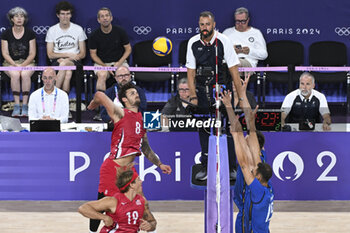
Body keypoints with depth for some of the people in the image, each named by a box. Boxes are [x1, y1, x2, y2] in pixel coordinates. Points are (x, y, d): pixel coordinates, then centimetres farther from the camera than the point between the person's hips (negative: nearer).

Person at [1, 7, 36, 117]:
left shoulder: (30, 33, 3)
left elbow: (32, 53, 1)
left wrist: (23, 65, -14)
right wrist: (15, 64, -16)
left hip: (27, 62, 0)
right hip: (10, 62, 0)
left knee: (25, 74, -34)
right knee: (15, 74, -34)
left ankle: (25, 105, -30)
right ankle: (16, 105, -31)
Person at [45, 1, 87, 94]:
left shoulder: (78, 29, 8)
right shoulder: (52, 30, 8)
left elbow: (82, 54, 6)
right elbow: (50, 54, 3)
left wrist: (64, 60, -9)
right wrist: (68, 54, -10)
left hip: (74, 62, 0)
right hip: (57, 61, 0)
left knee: (64, 64, -37)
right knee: (68, 73, -36)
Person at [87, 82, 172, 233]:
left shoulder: (140, 118, 15)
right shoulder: (121, 114, -8)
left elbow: (145, 147, 25)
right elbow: (100, 95, -22)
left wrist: (159, 164, 22)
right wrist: (92, 106, -1)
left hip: (129, 168, 7)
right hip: (113, 168, -7)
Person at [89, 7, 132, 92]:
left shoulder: (120, 32, -2)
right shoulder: (94, 35, -2)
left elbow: (128, 49, 5)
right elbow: (93, 54, 3)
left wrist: (119, 62, -11)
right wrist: (105, 66, -11)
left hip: (120, 62, 0)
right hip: (101, 63, 0)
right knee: (102, 75, -35)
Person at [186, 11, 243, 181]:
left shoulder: (223, 41, -9)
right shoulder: (193, 43, -1)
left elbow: (233, 70, -8)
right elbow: (190, 71, 5)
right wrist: (193, 96, -1)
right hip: (202, 89, 3)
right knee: (203, 128, 3)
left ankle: (231, 167, 1)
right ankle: (205, 167, 10)